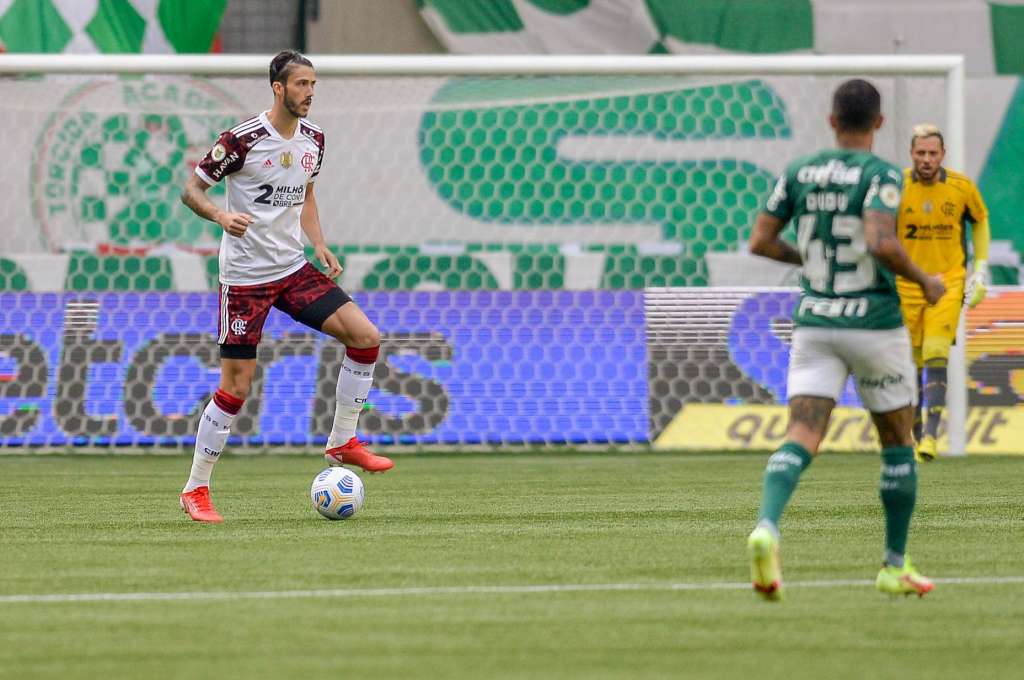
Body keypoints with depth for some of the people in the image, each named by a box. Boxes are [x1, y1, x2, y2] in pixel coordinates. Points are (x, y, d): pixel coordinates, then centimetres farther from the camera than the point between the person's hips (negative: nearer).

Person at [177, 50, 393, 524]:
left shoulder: (313, 139, 5)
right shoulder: (243, 139, -15)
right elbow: (191, 190, -8)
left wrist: (320, 246, 7)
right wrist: (221, 215, -28)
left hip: (293, 269, 6)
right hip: (245, 275, -6)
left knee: (365, 336, -8)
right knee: (236, 386, -6)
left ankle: (342, 443, 6)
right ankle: (195, 490, 7)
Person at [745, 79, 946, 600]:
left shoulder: (798, 173, 4)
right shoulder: (881, 175, -11)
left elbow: (760, 242, 5)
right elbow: (881, 243, -25)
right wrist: (924, 282, -9)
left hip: (814, 324, 3)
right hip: (875, 322, -3)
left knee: (801, 439, -7)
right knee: (897, 443, 16)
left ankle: (766, 527, -36)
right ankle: (895, 566, 21)